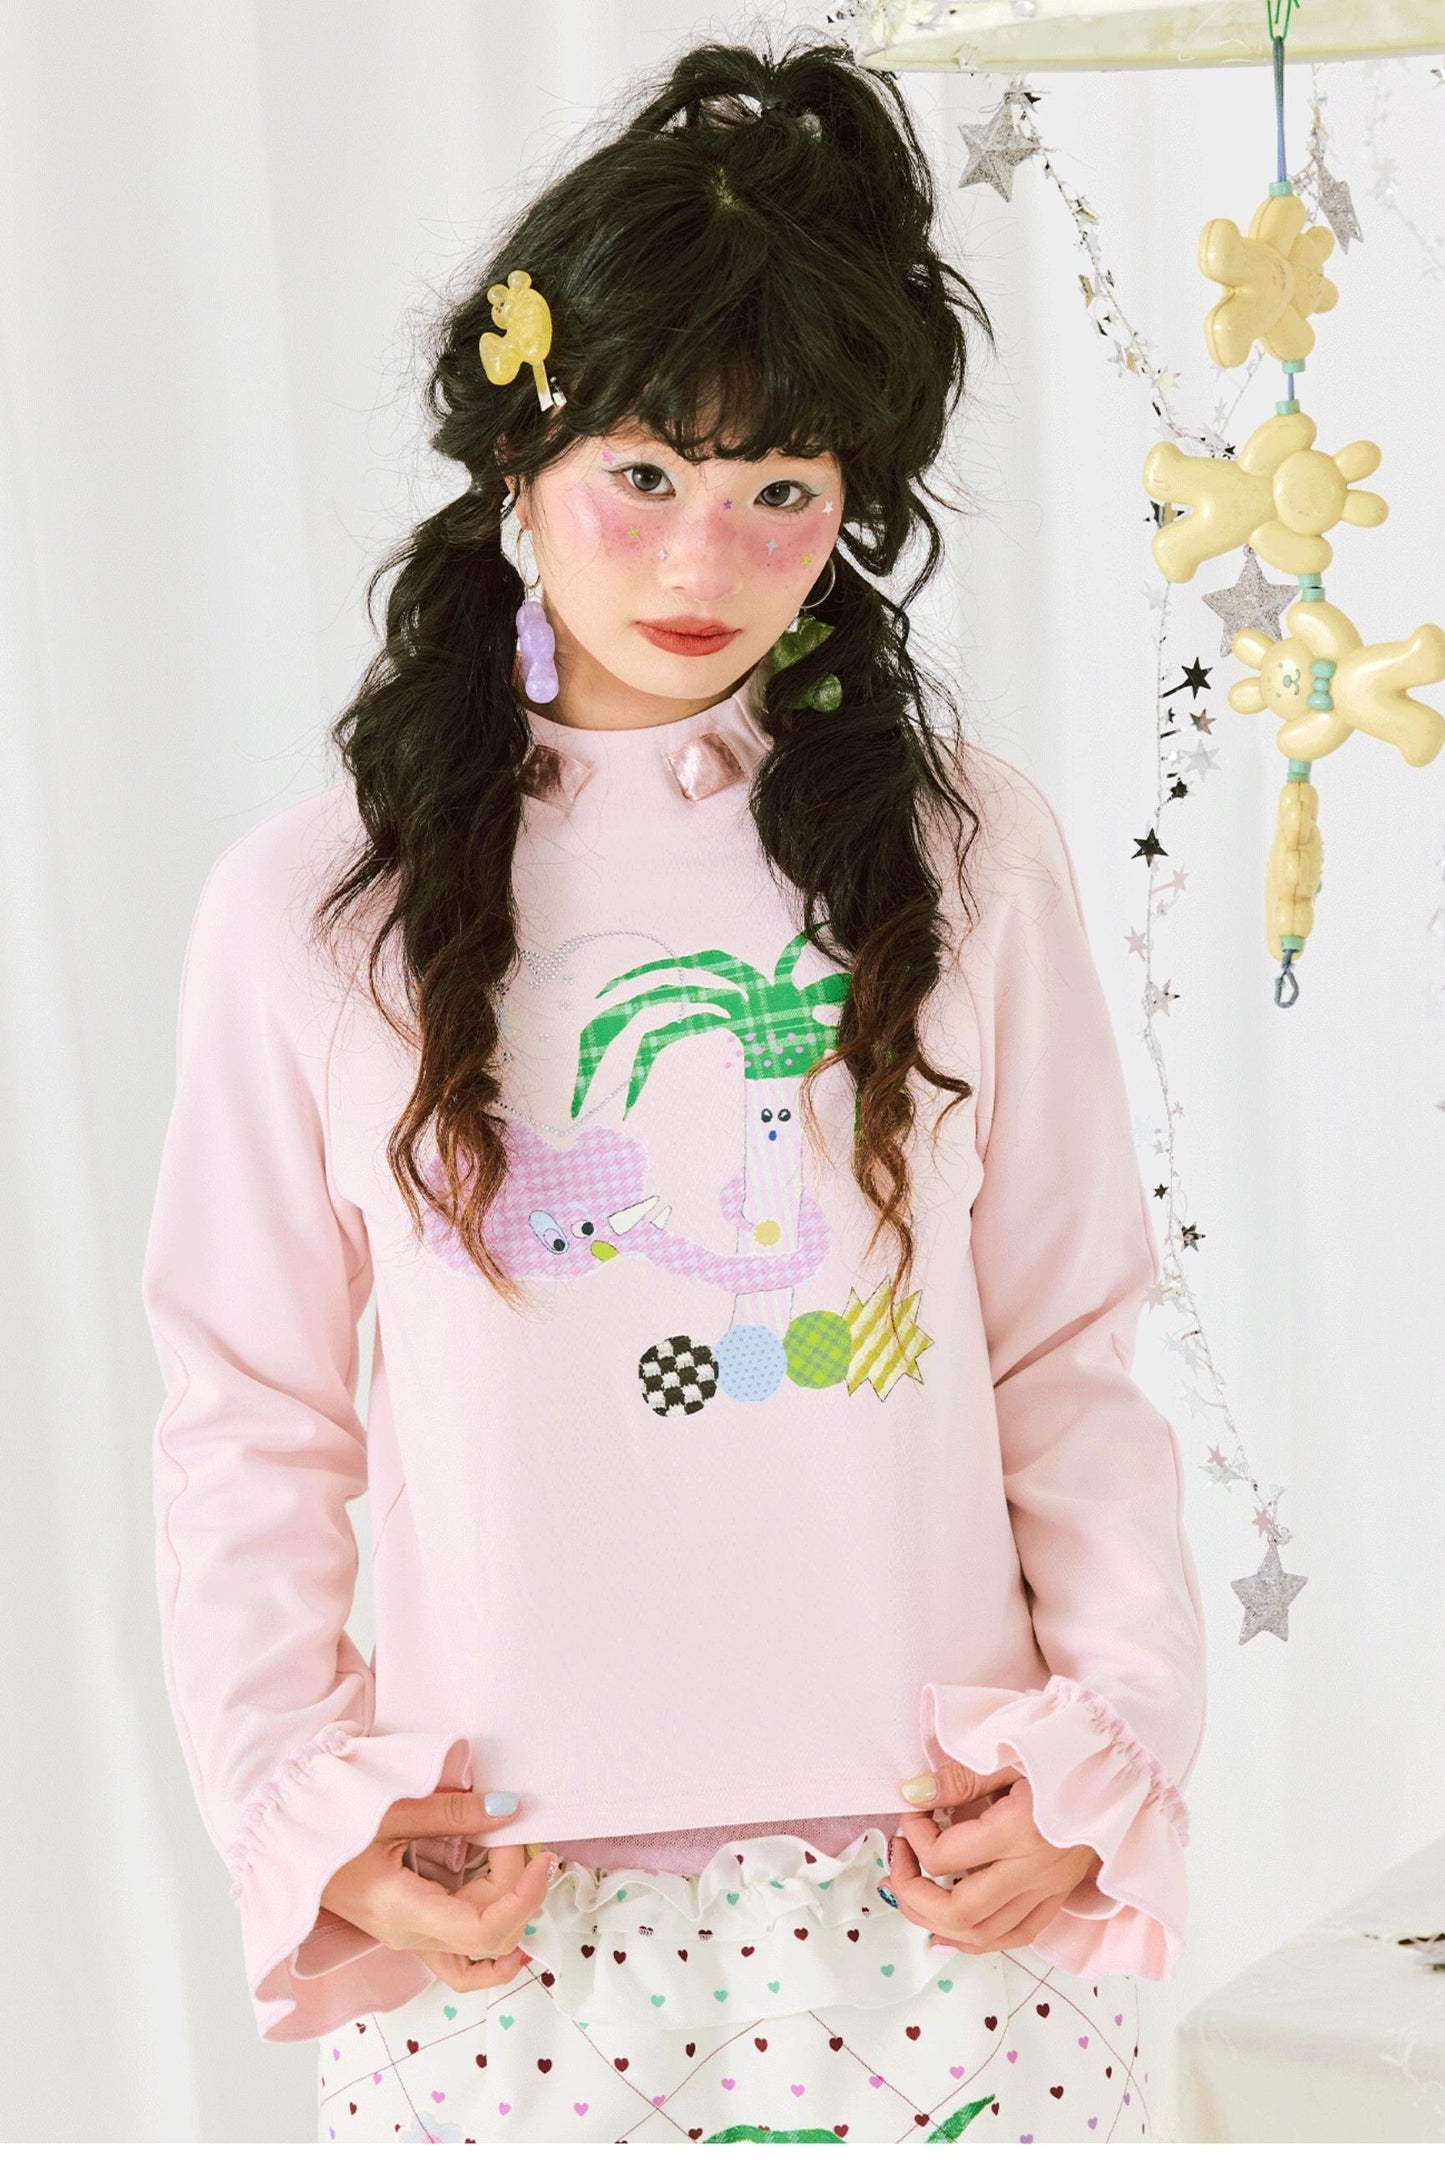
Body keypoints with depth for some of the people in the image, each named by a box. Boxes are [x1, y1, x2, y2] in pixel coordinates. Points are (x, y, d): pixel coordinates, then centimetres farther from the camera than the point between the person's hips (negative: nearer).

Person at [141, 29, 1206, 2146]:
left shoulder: (973, 855, 0)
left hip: (945, 1885, 1)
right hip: (502, 1918, 0)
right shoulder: (309, 910, -1)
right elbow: (249, 1416, 2)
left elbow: (1071, 1358, 3)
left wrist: (1107, 1740, -5)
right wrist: (303, 1804, -6)